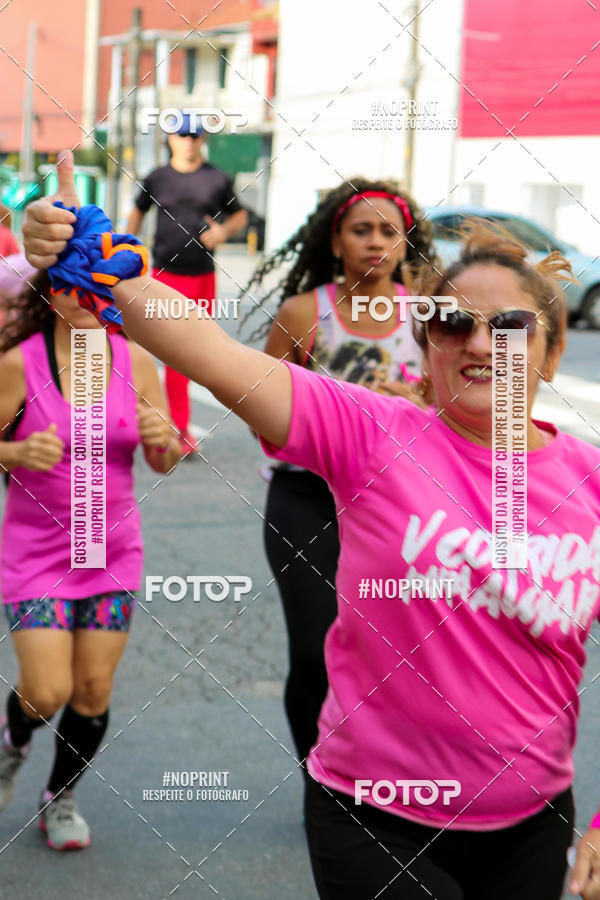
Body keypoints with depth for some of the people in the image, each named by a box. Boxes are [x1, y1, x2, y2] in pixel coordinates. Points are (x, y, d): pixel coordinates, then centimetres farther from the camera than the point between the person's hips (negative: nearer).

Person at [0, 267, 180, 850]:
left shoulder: (134, 360, -4)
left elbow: (163, 463, 4)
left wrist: (164, 440, -19)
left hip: (112, 548, 3)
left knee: (94, 688, 5)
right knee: (47, 692, -9)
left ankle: (60, 797, 31)